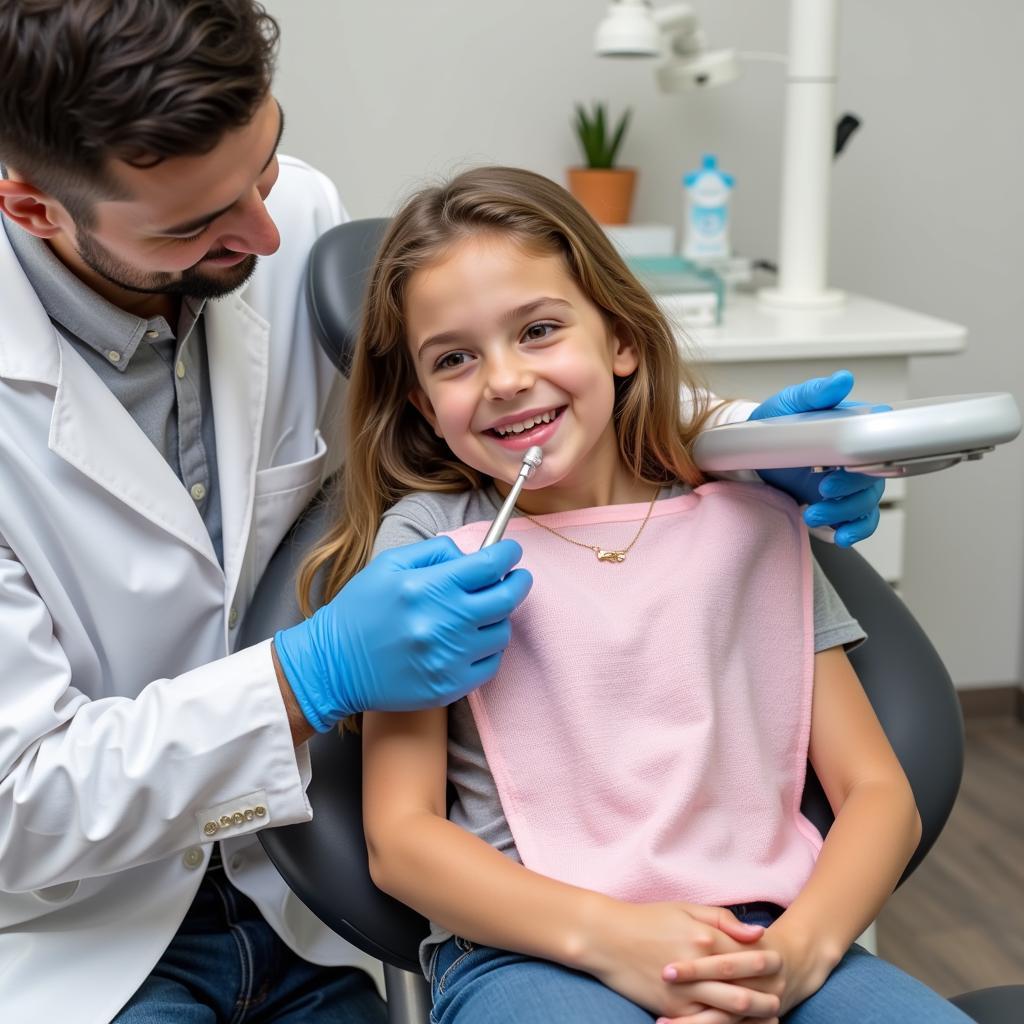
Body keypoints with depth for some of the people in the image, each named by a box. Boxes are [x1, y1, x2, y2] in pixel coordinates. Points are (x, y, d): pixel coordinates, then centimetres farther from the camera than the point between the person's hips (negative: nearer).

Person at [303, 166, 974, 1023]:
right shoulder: (424, 540, 6)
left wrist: (797, 950, -10)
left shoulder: (754, 516, 12)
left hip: (758, 945, 3)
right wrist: (607, 935, -15)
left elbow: (877, 793, 9)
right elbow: (400, 837, 0)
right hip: (530, 945, -2)